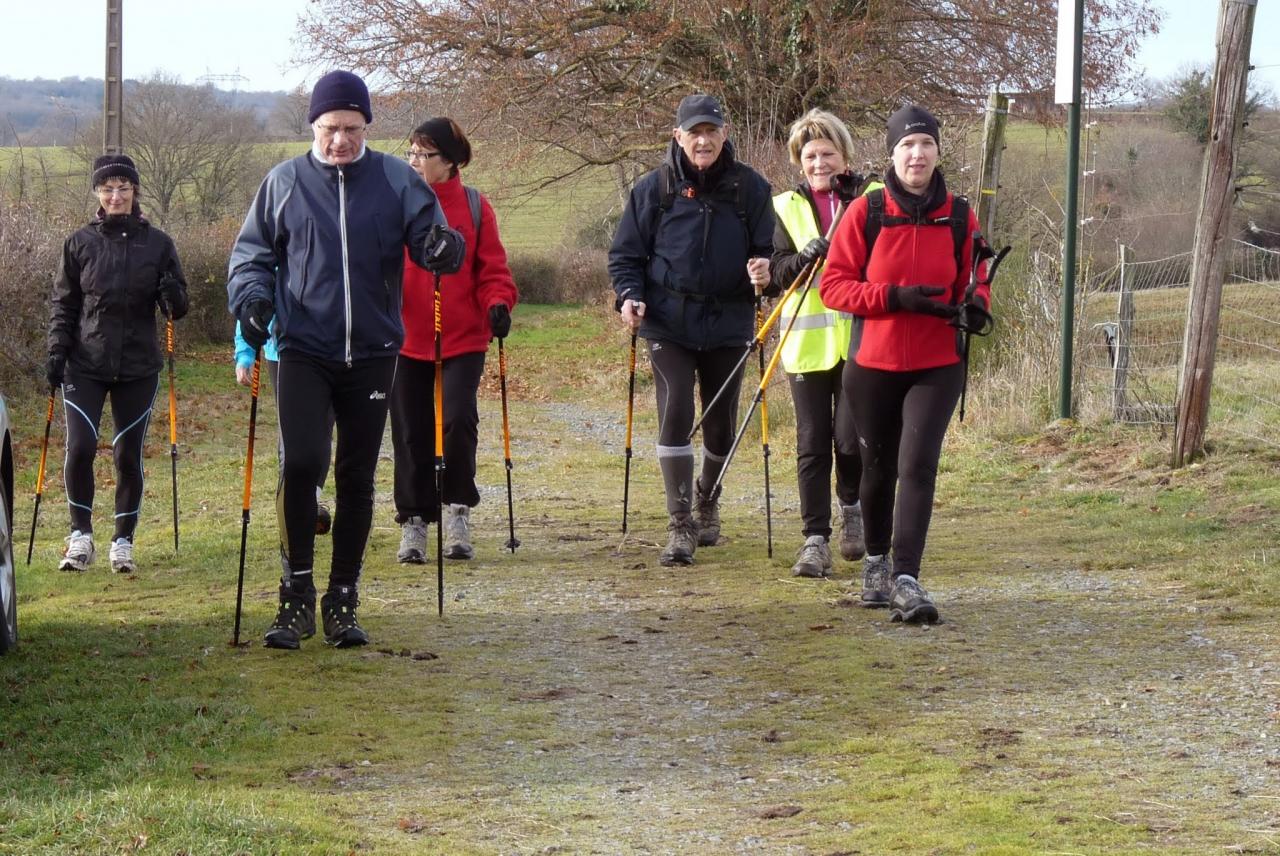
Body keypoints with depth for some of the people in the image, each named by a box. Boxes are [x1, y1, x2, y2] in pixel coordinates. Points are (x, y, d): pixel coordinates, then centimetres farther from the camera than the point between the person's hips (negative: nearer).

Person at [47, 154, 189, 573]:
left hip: (138, 366, 0)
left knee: (129, 456, 3)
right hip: (85, 365, 0)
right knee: (80, 447, -11)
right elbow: (64, 304, 7)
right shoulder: (80, 243, 2)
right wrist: (56, 352, -3)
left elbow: (178, 309, 5)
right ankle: (81, 536, 6)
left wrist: (172, 295, -18)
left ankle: (123, 542, 17)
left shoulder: (157, 243, 2)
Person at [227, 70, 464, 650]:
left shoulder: (397, 181, 3)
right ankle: (297, 593, -2)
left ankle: (343, 600, 18)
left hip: (372, 353, 1)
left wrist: (443, 248, -22)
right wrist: (252, 297, -10)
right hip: (304, 350, -1)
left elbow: (428, 240, 2)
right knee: (301, 463, -16)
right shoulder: (284, 182, 3)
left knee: (357, 477, 6)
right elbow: (251, 252, 9)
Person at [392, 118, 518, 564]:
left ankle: (458, 510, 6)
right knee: (411, 434, 6)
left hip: (463, 340, -1)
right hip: (406, 339, 1)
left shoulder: (474, 207, 2)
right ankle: (414, 521, 18)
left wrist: (498, 302, -14)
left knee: (459, 419, -14)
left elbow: (491, 267, 4)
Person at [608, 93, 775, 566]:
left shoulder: (750, 187, 1)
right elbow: (625, 253, 6)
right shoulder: (653, 188, 0)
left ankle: (707, 503, 38)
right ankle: (680, 524, -8)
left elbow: (767, 249, 6)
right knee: (675, 415, -13)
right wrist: (629, 295, -11)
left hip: (728, 326, 2)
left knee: (721, 425, 11)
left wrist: (764, 270, -17)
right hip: (668, 324, -1)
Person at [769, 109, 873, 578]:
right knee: (812, 444, 0)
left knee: (851, 439, -3)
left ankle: (852, 507, 27)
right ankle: (815, 539, 4)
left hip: (858, 340, -1)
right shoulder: (787, 207, 9)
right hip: (806, 342, 1)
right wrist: (804, 257, -18)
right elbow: (778, 271, 1)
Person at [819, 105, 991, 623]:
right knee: (879, 468, 13)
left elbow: (972, 283, 13)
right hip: (872, 364, 0)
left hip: (937, 366, 0)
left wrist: (975, 304, -11)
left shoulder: (959, 218, 2)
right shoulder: (865, 212, -2)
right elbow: (834, 285, -5)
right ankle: (877, 561, 35)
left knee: (918, 466, -13)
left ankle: (906, 580, -16)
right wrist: (895, 297, -18)